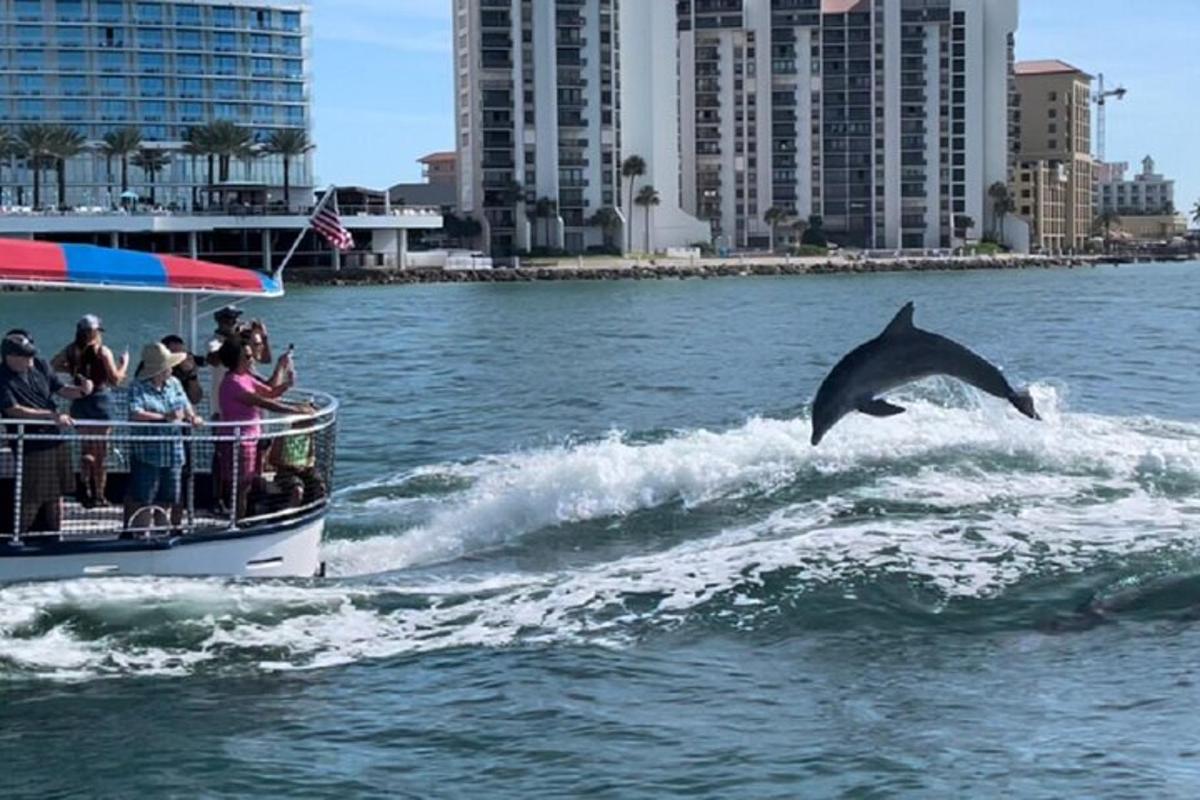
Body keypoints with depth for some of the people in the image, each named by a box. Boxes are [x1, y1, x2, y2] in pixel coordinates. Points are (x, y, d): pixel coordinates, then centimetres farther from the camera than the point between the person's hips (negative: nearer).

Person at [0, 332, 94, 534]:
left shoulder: (40, 366, 3)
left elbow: (61, 389, 11)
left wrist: (81, 390, -11)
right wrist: (52, 415, -28)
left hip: (56, 440, 7)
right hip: (30, 447, -7)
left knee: (57, 494, 16)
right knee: (31, 498, -4)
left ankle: (54, 533, 29)